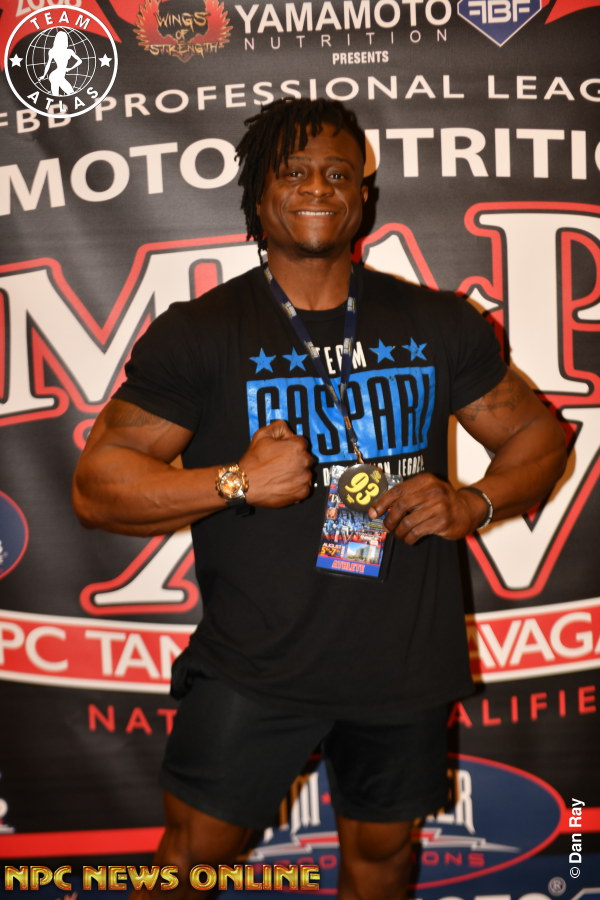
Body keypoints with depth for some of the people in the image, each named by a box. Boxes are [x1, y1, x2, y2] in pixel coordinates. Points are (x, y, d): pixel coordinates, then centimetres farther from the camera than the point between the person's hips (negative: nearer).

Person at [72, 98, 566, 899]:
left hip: (405, 663, 3)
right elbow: (98, 485, -7)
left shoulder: (440, 325, 3)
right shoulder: (197, 334, -5)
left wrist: (473, 503, -8)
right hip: (254, 669, -2)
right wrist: (235, 482, -21)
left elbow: (537, 434, 12)